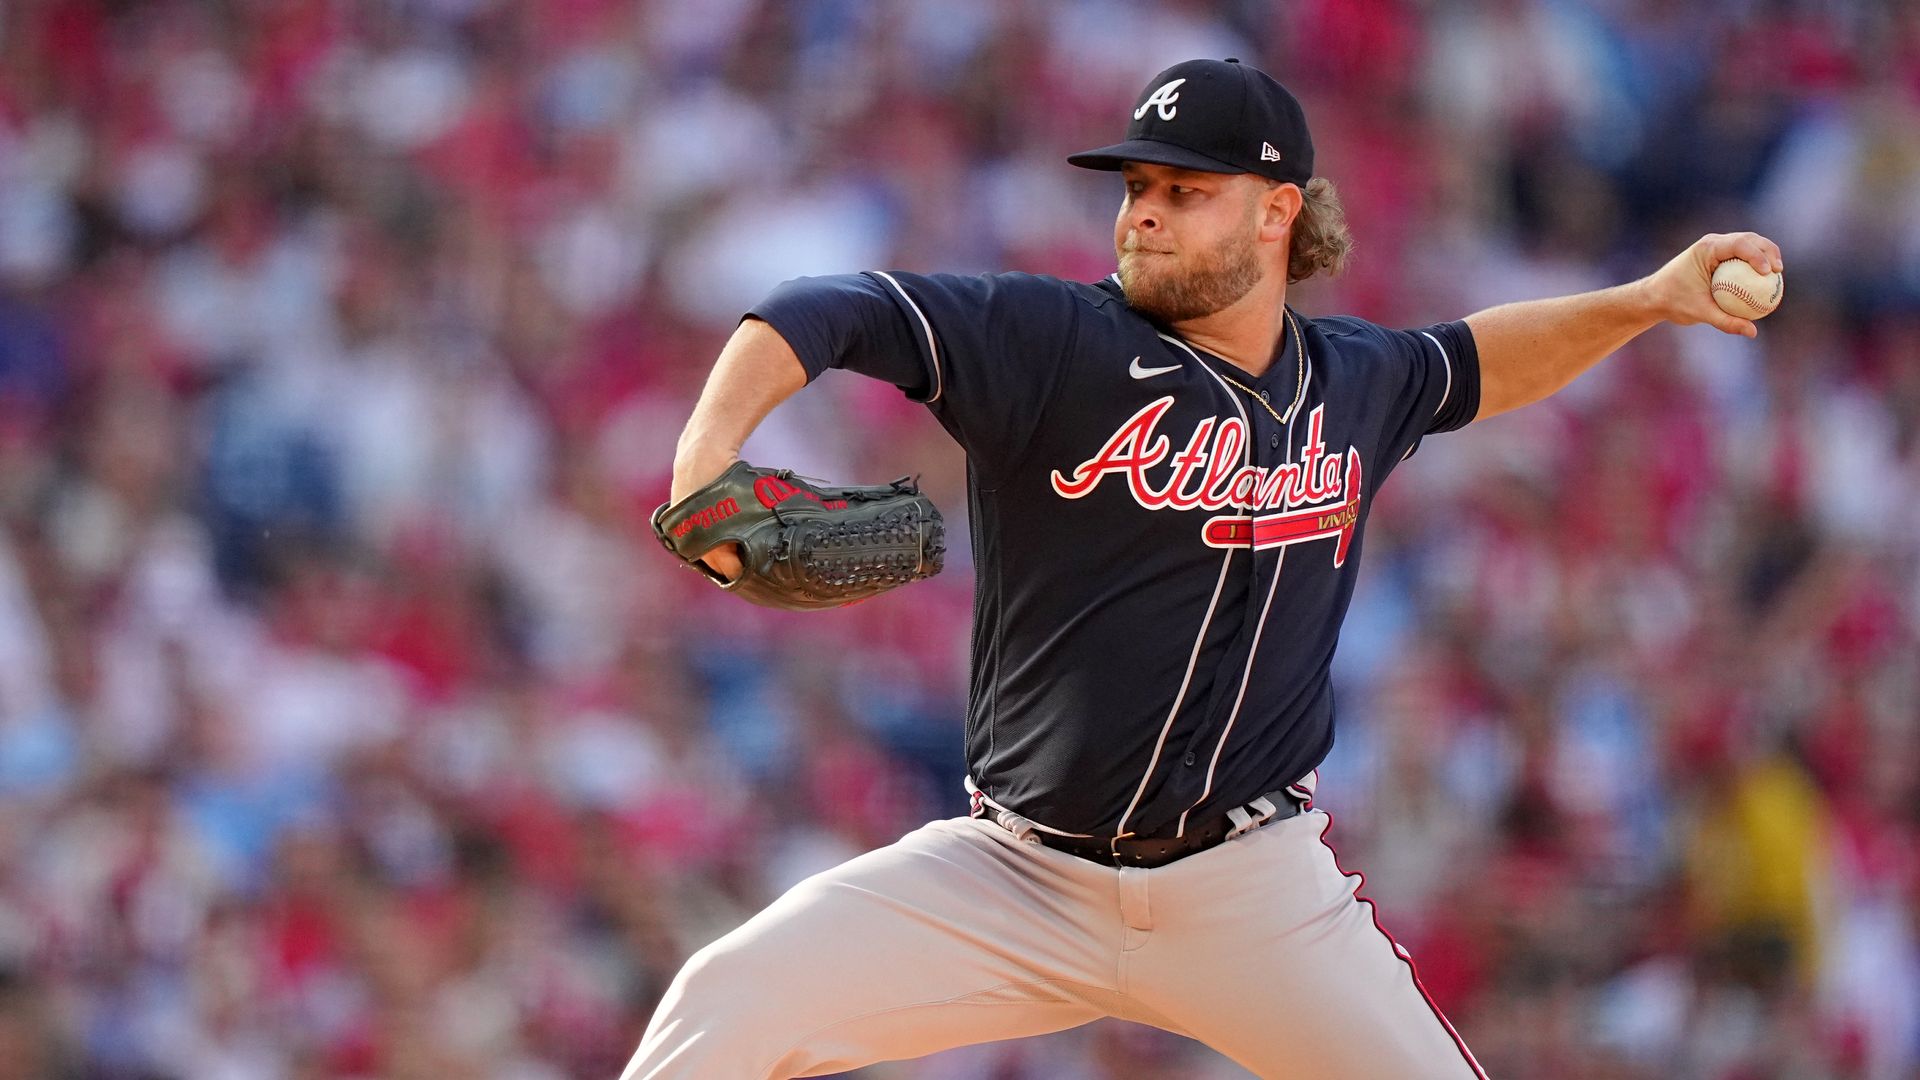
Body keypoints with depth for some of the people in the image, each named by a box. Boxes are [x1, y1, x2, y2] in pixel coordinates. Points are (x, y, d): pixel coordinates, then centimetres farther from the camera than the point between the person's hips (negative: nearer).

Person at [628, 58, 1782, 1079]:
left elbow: (1473, 365, 29)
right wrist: (710, 452, -36)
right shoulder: (1052, 342, -8)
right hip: (1018, 874, -2)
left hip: (1254, 899, 3)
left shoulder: (1354, 382, 7)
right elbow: (829, 313, -18)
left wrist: (1644, 303, 19)